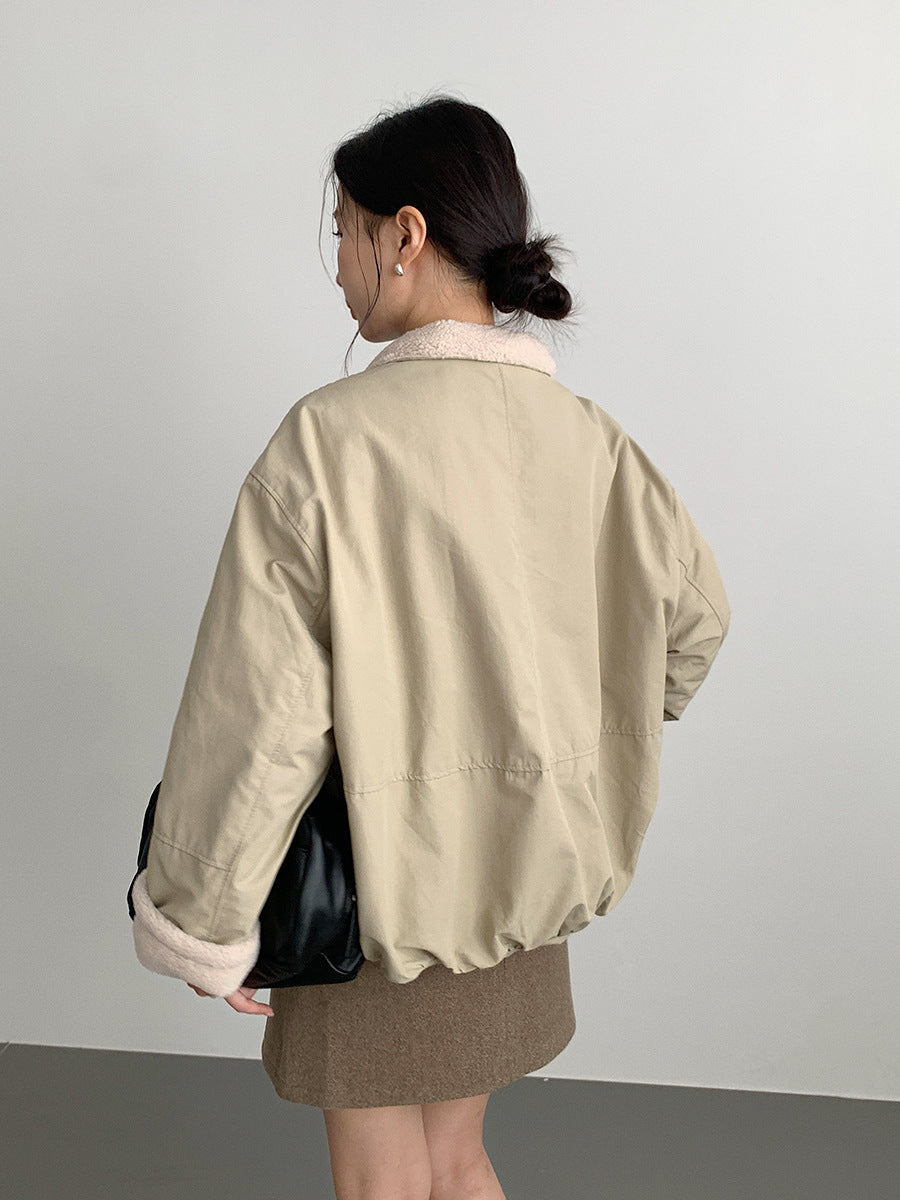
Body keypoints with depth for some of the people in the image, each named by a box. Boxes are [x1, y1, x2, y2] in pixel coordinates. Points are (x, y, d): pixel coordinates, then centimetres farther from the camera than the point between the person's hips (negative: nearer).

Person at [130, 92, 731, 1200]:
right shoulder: (582, 433, -4)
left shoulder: (330, 437, -21)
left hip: (375, 873, -5)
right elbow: (693, 613, 8)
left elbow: (258, 708, -20)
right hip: (516, 863, 5)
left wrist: (201, 924, -8)